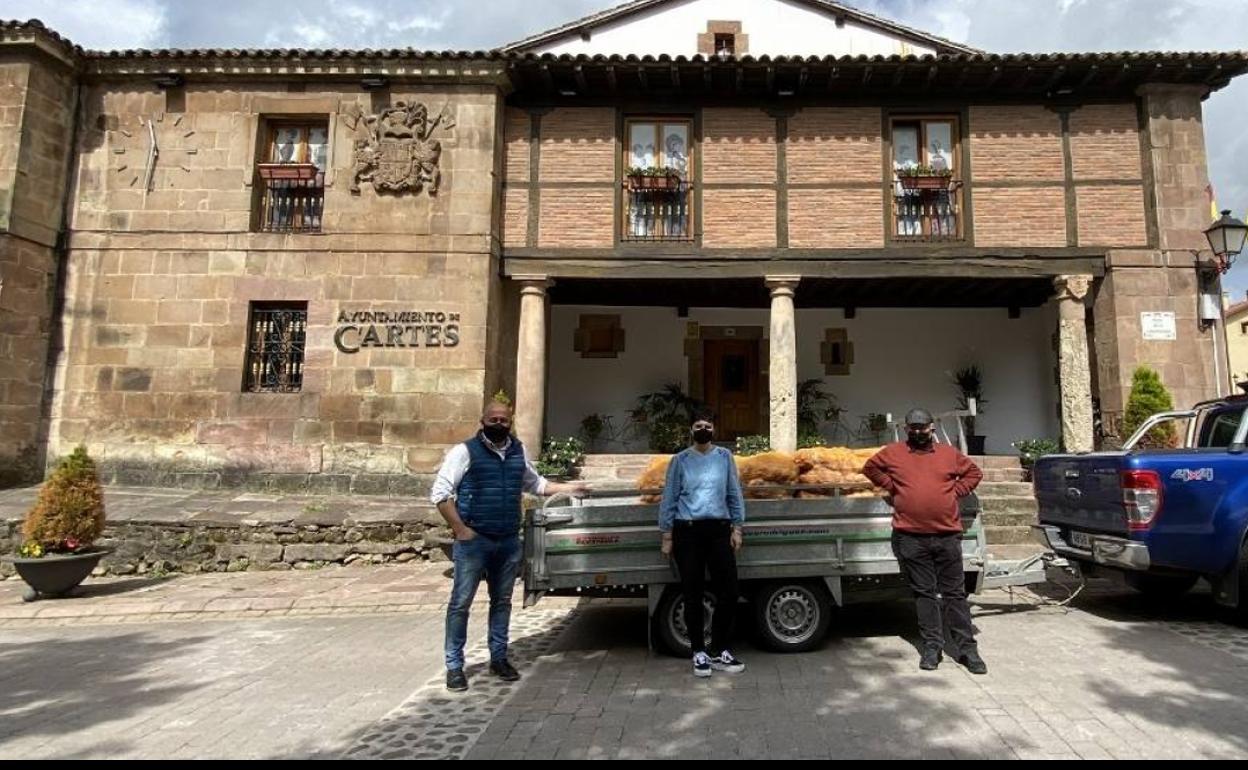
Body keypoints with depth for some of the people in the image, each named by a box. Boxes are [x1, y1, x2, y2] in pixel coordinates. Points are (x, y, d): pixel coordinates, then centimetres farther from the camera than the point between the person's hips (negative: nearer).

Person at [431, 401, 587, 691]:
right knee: (461, 602, 2)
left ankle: (499, 658, 29)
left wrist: (568, 488, 15)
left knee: (502, 601, 15)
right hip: (474, 540, -5)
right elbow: (440, 493, -9)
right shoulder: (465, 451, -7)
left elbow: (535, 484, 23)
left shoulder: (519, 452, 9)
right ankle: (454, 666, 14)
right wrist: (460, 530, -14)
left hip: (509, 542, 5)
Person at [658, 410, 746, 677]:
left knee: (729, 592, 1)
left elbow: (734, 494, 10)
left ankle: (720, 651, 19)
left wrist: (737, 528, 5)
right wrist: (666, 537, 2)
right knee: (692, 595, 5)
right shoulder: (680, 460, 3)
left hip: (719, 529, 2)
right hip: (687, 531, -1)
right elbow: (669, 499, 5)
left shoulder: (724, 456, 7)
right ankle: (699, 653, 20)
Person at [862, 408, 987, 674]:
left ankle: (967, 648, 14)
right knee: (924, 593, 7)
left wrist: (956, 490, 5)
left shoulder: (949, 453, 8)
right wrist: (892, 486, 5)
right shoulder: (893, 452, 5)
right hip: (911, 537, -1)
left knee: (955, 593, 7)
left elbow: (974, 473, 20)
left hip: (947, 535, 1)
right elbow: (870, 468, 16)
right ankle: (932, 647, 16)